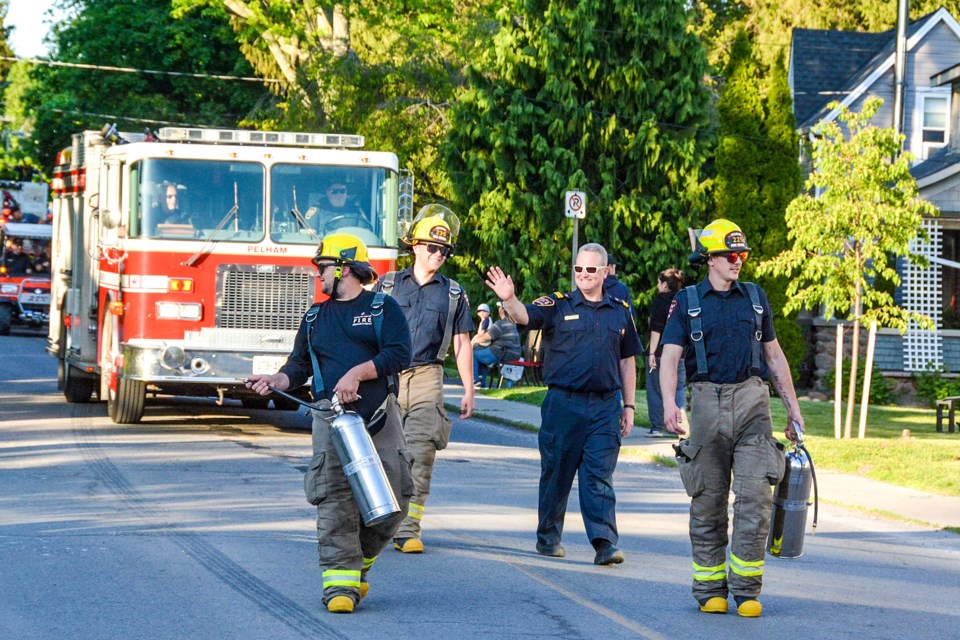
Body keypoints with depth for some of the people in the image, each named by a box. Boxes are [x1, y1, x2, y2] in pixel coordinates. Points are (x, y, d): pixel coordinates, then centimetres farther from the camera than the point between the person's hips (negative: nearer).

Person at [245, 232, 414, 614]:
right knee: (335, 501, -11)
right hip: (331, 418, 2)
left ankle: (357, 565, 18)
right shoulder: (315, 317, 20)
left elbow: (399, 354, -7)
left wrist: (357, 373, -15)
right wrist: (278, 380, -3)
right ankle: (340, 582, -13)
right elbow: (300, 365, 18)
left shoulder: (383, 308, 6)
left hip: (380, 416, -2)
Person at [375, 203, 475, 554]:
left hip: (426, 380, 0)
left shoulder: (453, 294, 10)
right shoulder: (388, 285, 8)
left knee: (420, 455, -11)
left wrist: (469, 391, 7)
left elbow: (462, 344, 12)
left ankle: (408, 530, -12)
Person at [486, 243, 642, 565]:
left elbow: (627, 362, 16)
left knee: (599, 477, -3)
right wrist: (509, 299, -39)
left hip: (605, 407, 1)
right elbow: (525, 316, -16)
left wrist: (628, 406, 13)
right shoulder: (559, 306, 1)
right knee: (556, 474, 8)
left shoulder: (620, 311, 11)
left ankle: (605, 544, -9)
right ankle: (548, 537, 20)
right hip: (563, 403, -1)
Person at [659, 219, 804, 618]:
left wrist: (792, 405, 18)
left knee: (755, 496, -9)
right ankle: (710, 590, 10)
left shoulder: (755, 297, 13)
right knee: (708, 502, 3)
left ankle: (746, 589, -5)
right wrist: (669, 403, -21)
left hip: (751, 401, 1)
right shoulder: (687, 301, 5)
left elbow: (774, 354, 20)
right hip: (707, 401, -1)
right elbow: (670, 356, -4)